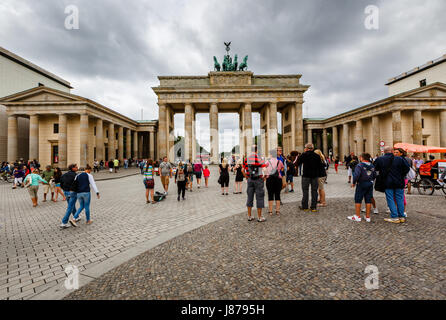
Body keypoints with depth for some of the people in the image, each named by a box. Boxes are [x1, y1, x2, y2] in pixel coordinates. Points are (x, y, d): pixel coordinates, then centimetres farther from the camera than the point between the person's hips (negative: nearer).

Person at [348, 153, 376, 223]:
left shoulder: (359, 165, -16)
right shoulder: (372, 166, 6)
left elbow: (356, 175, -24)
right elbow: (375, 175, 13)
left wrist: (354, 183, -12)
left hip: (361, 184, -6)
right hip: (370, 185, 6)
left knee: (358, 200, 3)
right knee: (368, 200, 10)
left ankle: (358, 217, 7)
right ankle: (368, 217, 16)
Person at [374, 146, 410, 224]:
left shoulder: (380, 159, -6)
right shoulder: (400, 159, -3)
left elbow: (376, 169, 3)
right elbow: (407, 168, -2)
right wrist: (401, 176, 9)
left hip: (388, 183, -2)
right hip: (399, 183, 2)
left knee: (390, 200, 4)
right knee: (400, 199, 12)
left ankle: (395, 217, 5)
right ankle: (401, 217, 19)